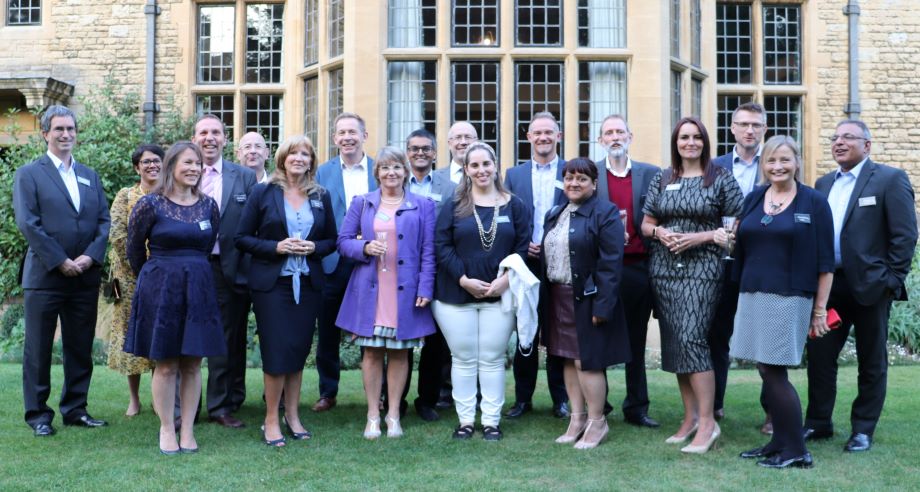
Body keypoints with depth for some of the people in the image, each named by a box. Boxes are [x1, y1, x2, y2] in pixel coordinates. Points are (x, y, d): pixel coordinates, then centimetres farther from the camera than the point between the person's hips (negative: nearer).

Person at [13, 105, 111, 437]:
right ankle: (37, 414, 13)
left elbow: (104, 222, 9)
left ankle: (75, 409, 19)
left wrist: (90, 256, -8)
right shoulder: (29, 174, 0)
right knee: (38, 349, 3)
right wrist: (60, 261, -14)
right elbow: (27, 223, -9)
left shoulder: (90, 176, 15)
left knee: (80, 349, 9)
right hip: (44, 276, -4)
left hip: (86, 277, 4)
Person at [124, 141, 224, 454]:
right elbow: (133, 250, 5)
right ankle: (167, 430, 13)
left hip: (198, 288, 3)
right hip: (161, 289, -3)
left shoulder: (209, 205, 5)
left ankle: (187, 430, 14)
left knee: (192, 364, 5)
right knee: (166, 366, 2)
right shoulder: (150, 204, -6)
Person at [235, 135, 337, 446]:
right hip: (272, 283, -3)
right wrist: (276, 247, -15)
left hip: (308, 284, 3)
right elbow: (242, 238, -1)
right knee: (277, 351, -5)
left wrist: (313, 247, -8)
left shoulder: (321, 197, 9)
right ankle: (271, 420, 8)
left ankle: (293, 415, 20)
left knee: (299, 350, 7)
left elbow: (332, 240, 13)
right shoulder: (263, 193, 0)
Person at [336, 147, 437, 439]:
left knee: (399, 352, 5)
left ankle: (393, 415, 16)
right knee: (371, 351, 3)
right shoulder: (361, 203, 9)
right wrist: (365, 247, -12)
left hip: (406, 292, 0)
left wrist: (425, 289, -6)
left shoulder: (423, 205, 6)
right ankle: (373, 415, 13)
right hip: (369, 291, 1)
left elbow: (428, 251, 2)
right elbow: (343, 241, 8)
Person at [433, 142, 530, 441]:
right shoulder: (454, 206, 3)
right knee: (463, 359, 7)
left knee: (492, 359, 5)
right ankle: (465, 420, 17)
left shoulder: (514, 206, 5)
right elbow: (442, 245, -4)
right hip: (457, 294, 0)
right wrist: (464, 279, -13)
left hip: (499, 294, 0)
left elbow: (523, 247, 1)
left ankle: (491, 421, 15)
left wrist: (506, 279, -12)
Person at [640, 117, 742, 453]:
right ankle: (690, 416, 19)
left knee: (692, 339, -15)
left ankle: (707, 422, -6)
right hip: (664, 269, 5)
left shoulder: (721, 179, 1)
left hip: (702, 269, -5)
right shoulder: (661, 180, 11)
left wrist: (701, 236, -13)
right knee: (674, 343, 7)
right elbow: (646, 224, 15)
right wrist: (659, 232, -7)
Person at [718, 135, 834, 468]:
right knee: (767, 372, 7)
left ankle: (795, 451, 7)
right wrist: (724, 241, 0)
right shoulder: (753, 199, 11)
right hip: (752, 295, 5)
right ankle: (780, 442, 20)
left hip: (789, 298, -5)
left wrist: (820, 309, -6)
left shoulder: (814, 202, -2)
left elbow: (824, 261, -3)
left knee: (773, 372, -5)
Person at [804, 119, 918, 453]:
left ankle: (863, 430, 18)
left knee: (871, 362, 7)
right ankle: (818, 423, 19)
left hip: (869, 285, -5)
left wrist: (892, 281, -12)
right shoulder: (823, 184, 12)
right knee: (819, 355, 6)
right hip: (829, 284, 5)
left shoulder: (890, 179, -4)